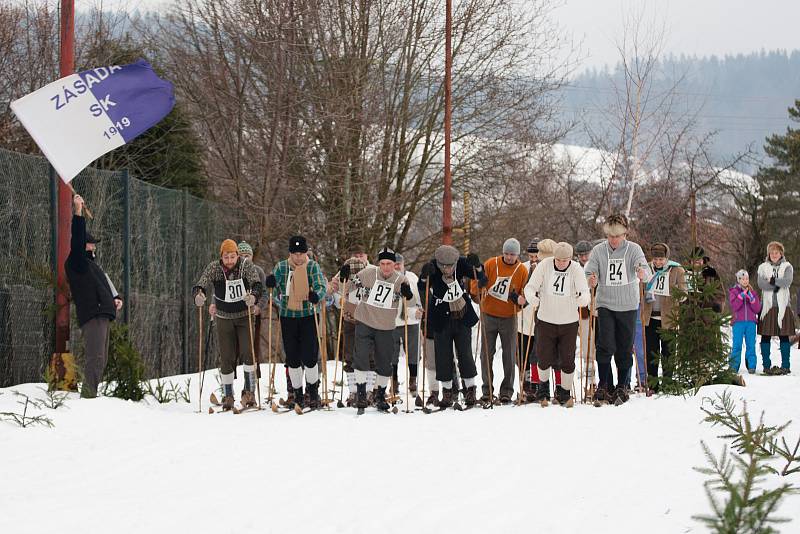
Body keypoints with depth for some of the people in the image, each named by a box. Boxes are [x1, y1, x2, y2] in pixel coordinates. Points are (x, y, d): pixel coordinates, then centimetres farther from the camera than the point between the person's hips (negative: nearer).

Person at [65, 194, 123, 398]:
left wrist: (115, 298, 13)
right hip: (91, 315, -10)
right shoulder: (75, 263, -2)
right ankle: (89, 394, -25)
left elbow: (104, 284, 33)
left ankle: (90, 393, 14)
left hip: (103, 315, 10)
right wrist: (78, 213, -21)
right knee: (95, 357, -19)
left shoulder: (91, 265, 26)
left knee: (101, 359, 12)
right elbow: (77, 240, -17)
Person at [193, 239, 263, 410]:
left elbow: (256, 284, -21)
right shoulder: (213, 268, -8)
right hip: (224, 319, 1)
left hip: (244, 316, -1)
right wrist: (198, 295, -38)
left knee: (247, 352, -16)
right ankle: (227, 395, 11)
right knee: (226, 358, 1)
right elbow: (199, 286, -14)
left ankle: (249, 391, -7)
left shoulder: (247, 266, -10)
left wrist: (253, 296, -44)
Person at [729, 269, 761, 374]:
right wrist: (742, 295, -13)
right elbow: (734, 307, -9)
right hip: (738, 322, -2)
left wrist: (751, 297, -9)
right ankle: (734, 366, -2)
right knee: (737, 345, -6)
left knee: (751, 345, -1)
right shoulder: (733, 292, 6)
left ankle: (751, 366, 2)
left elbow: (757, 309, 4)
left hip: (751, 322, 2)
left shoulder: (753, 292, 13)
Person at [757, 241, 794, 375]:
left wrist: (772, 281, -11)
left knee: (784, 336, -1)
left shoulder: (787, 267, 8)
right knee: (766, 336, -2)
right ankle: (766, 365, 4)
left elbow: (787, 281, -11)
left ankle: (785, 365, 1)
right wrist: (777, 284, -12)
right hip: (767, 305, 0)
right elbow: (761, 283, -7)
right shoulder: (763, 267, 10)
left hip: (782, 306, 0)